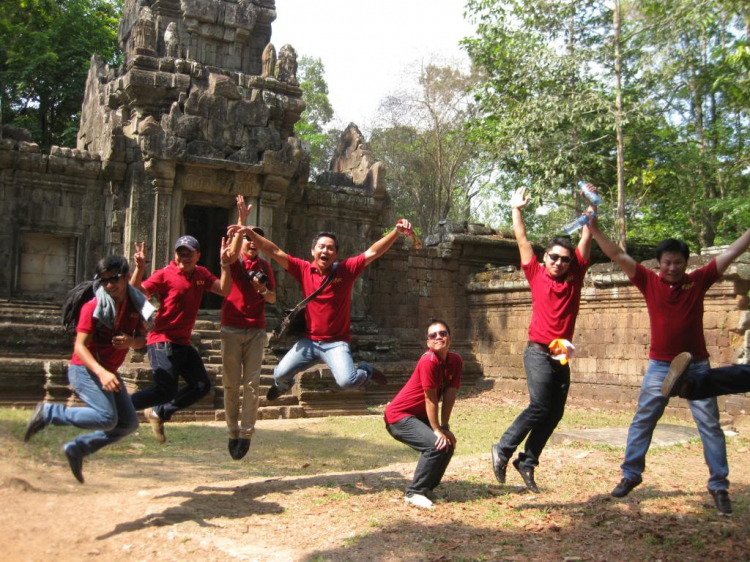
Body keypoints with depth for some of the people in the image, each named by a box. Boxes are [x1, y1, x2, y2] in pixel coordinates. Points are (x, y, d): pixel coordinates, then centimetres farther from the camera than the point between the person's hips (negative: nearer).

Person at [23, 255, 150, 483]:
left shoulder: (136, 303, 1)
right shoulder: (93, 307, -16)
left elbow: (142, 339, 9)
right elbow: (79, 346, -21)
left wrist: (131, 342, -16)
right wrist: (101, 372, -36)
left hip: (109, 372, 7)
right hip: (85, 369, -7)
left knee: (129, 423, 6)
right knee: (107, 418, -25)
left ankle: (77, 449, 19)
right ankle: (48, 413, -7)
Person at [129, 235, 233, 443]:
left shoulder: (202, 274, 8)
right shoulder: (165, 274, -10)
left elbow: (224, 290, -5)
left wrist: (225, 265, -16)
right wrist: (139, 268, -34)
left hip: (183, 343, 7)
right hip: (162, 342, -7)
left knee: (202, 386, 9)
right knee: (166, 390, -18)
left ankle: (159, 412, 20)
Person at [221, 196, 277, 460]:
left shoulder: (265, 266, 11)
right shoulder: (233, 260, 2)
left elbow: (273, 299, 13)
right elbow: (233, 250, -23)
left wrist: (264, 289, -9)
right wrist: (242, 221, -32)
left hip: (256, 331, 2)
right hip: (231, 329, -2)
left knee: (252, 384, -3)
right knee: (231, 384, 2)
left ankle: (246, 434, 1)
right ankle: (233, 432, 13)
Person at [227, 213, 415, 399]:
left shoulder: (346, 270, -6)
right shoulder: (304, 270, -2)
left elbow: (372, 252, -12)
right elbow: (275, 253, -5)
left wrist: (396, 232, -22)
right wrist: (250, 232, -13)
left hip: (336, 343, -3)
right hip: (309, 340, 3)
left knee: (347, 381, -24)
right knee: (280, 374, -3)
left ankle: (366, 371, 13)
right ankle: (283, 385, 37)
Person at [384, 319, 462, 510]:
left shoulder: (455, 361, -3)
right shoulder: (429, 361, -26)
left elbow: (449, 396, -4)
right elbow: (431, 399, -22)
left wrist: (445, 427, -8)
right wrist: (437, 430, -16)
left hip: (418, 416, 9)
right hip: (399, 417, -9)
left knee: (449, 443, 5)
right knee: (436, 444, -21)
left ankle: (427, 487, 19)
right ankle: (414, 493, -9)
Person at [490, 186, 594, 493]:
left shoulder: (574, 278, 9)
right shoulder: (536, 275, 2)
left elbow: (586, 240, 10)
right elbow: (522, 241, 5)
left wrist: (591, 209, 8)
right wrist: (516, 210, 9)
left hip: (562, 355, 5)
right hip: (538, 351, -5)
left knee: (555, 413, 4)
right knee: (540, 406, -16)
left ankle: (527, 462, 15)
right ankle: (503, 449, -2)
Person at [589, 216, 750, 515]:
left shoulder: (698, 280, -2)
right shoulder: (649, 281, -3)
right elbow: (618, 255, -7)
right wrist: (595, 229, -13)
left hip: (696, 366, 0)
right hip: (660, 366, 0)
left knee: (710, 425, 4)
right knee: (642, 421, 5)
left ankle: (719, 485, 16)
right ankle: (630, 475, 18)